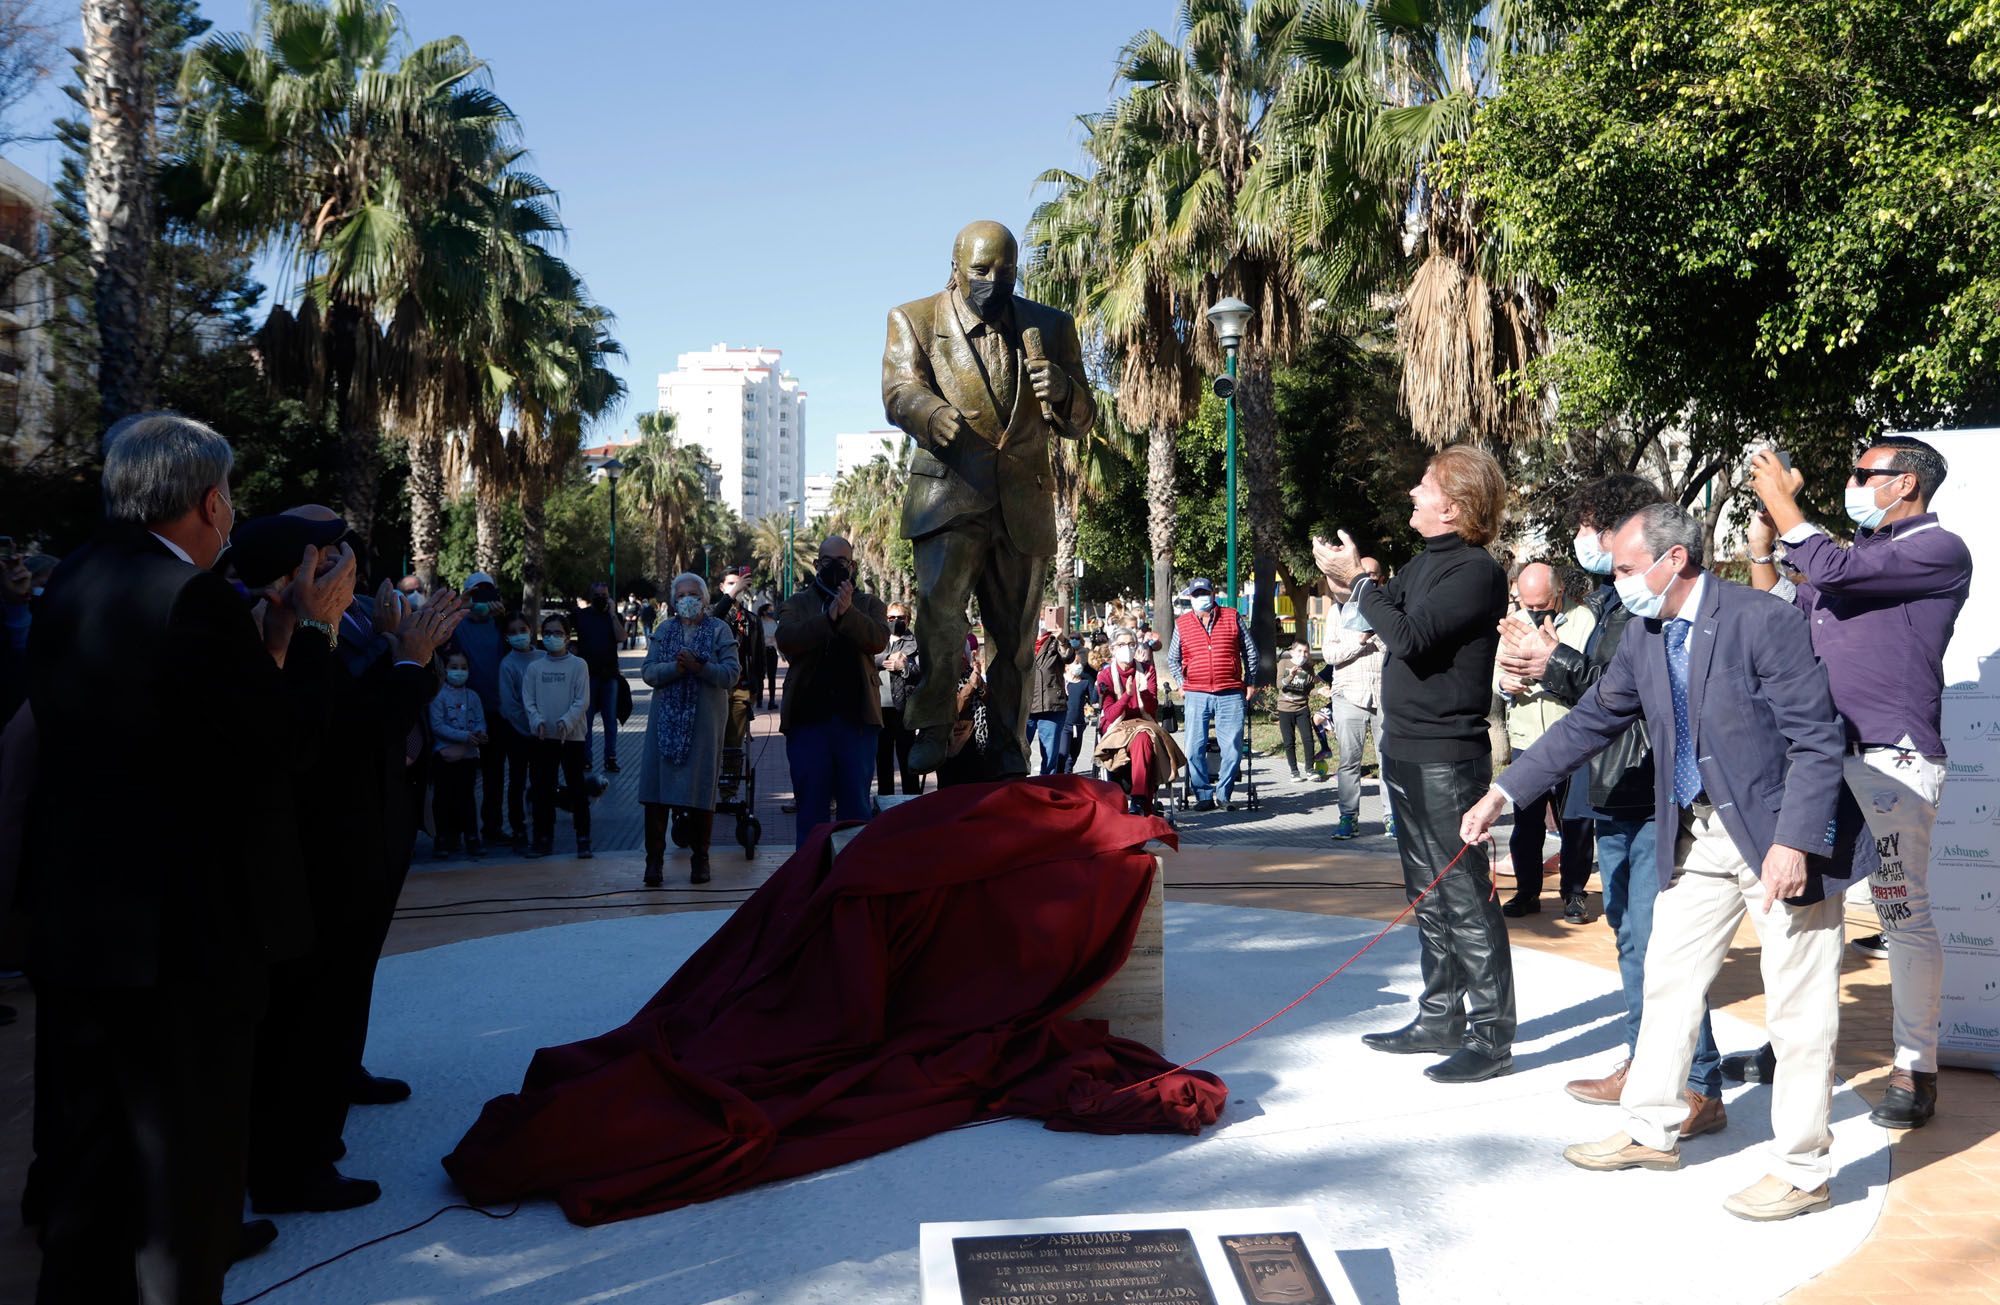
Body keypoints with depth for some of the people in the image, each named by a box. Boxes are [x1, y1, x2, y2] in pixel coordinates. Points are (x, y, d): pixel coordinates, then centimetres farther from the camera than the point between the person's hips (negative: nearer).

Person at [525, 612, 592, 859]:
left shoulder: (578, 665, 1)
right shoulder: (535, 667, 8)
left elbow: (582, 700, -5)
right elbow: (528, 700, 5)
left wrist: (567, 721, -19)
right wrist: (537, 720, -13)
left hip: (572, 735, -3)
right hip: (543, 737, 3)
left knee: (577, 788, 0)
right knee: (542, 788, 7)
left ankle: (583, 839, 6)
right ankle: (544, 839, 17)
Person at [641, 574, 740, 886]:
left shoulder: (720, 630, 4)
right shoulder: (664, 630, 13)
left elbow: (732, 674, -6)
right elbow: (648, 672, 1)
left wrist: (700, 667, -19)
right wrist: (677, 667, -17)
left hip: (704, 720, -2)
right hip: (666, 719, 2)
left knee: (701, 791, 2)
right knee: (656, 791, -3)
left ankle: (700, 860, 12)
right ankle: (654, 860, 3)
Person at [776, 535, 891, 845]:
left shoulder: (869, 604, 13)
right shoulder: (797, 604, 12)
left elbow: (879, 639, -8)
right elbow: (786, 639, -9)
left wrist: (847, 613, -24)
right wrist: (828, 617, -20)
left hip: (856, 717, 0)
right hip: (808, 716, 0)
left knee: (856, 805, 4)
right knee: (811, 807, 4)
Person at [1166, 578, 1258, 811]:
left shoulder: (1233, 617, 8)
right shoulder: (1182, 624, 9)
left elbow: (1250, 651, 14)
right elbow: (1173, 659, 19)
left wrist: (1250, 682, 14)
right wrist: (1181, 685, 11)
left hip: (1230, 695, 0)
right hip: (1196, 695, 1)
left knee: (1232, 749, -3)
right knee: (1194, 750, -3)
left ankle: (1223, 794, 13)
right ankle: (1204, 796, 9)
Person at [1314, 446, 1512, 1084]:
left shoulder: (1477, 571, -15)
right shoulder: (1425, 561, 13)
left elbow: (1409, 636, -24)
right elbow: (1390, 618, 19)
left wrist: (1356, 579, -14)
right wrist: (1349, 577, 4)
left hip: (1446, 760, -10)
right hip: (1405, 751, 10)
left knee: (1465, 899, -5)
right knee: (1429, 898, 17)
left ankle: (1490, 1036, 2)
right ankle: (1440, 1019, 28)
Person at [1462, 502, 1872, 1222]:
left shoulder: (1765, 621, -19)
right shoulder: (1644, 638, 3)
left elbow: (1817, 741, -19)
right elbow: (1591, 722, 12)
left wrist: (1793, 844, -25)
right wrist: (1502, 793, 10)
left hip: (1784, 837, -7)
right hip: (1698, 834, 7)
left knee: (1799, 1011, 2)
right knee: (1668, 982, 14)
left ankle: (1801, 1170, 15)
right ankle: (1652, 1131, 28)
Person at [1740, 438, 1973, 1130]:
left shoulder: (1938, 549, -5)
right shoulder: (1858, 554, 20)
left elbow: (1832, 571, -17)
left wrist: (1781, 501, -5)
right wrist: (1761, 543, 15)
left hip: (1893, 760, -8)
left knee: (1904, 914, -3)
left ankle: (1915, 1070, 6)